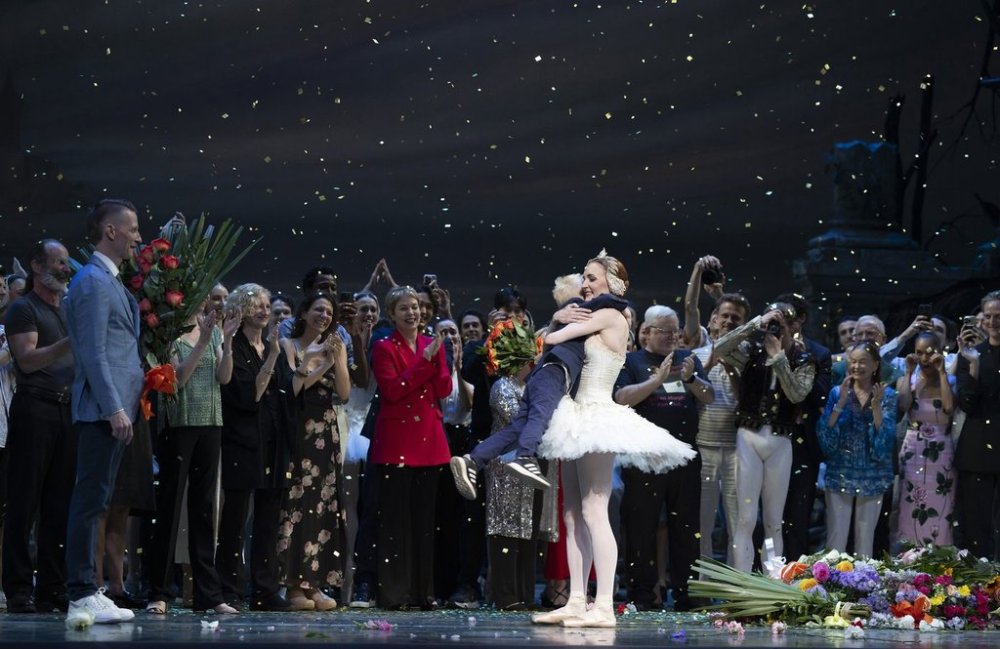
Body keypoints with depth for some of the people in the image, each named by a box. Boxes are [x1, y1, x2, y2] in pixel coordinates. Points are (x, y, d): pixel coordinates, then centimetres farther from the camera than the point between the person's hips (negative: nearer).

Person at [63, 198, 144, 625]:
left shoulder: (109, 281, 20)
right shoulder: (93, 282, -11)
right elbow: (93, 353, -17)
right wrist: (114, 408, -21)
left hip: (113, 410, 10)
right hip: (103, 409, -10)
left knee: (94, 501, 10)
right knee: (91, 500, -9)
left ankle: (87, 593, 14)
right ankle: (82, 597, -9)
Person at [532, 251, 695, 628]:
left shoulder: (610, 317, -8)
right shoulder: (596, 322, 18)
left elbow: (550, 340, -8)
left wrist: (559, 328, 12)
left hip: (597, 418, -10)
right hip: (580, 419, 10)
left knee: (593, 512, -13)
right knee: (573, 515, 7)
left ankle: (603, 607, -16)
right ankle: (576, 603, 8)